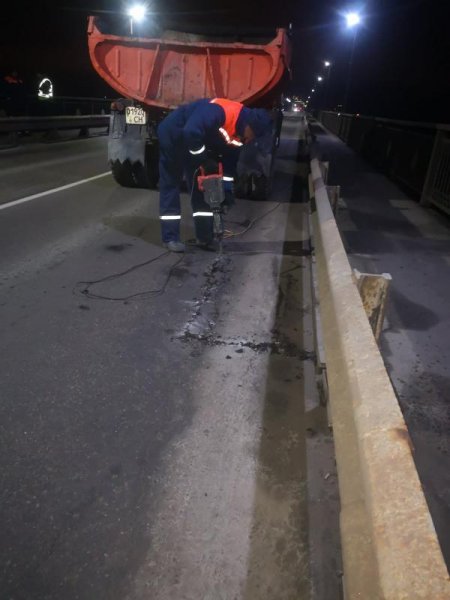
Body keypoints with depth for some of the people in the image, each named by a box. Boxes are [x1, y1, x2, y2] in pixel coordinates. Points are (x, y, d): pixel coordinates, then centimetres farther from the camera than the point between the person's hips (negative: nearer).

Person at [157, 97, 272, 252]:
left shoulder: (239, 135, -7)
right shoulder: (222, 111, -34)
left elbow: (229, 161, 1)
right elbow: (191, 133, -40)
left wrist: (227, 191, -8)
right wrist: (204, 160, -28)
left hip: (196, 141, 8)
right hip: (173, 135, -8)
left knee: (201, 186, 6)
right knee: (170, 185, -3)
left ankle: (205, 235, 12)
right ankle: (170, 238, 1)